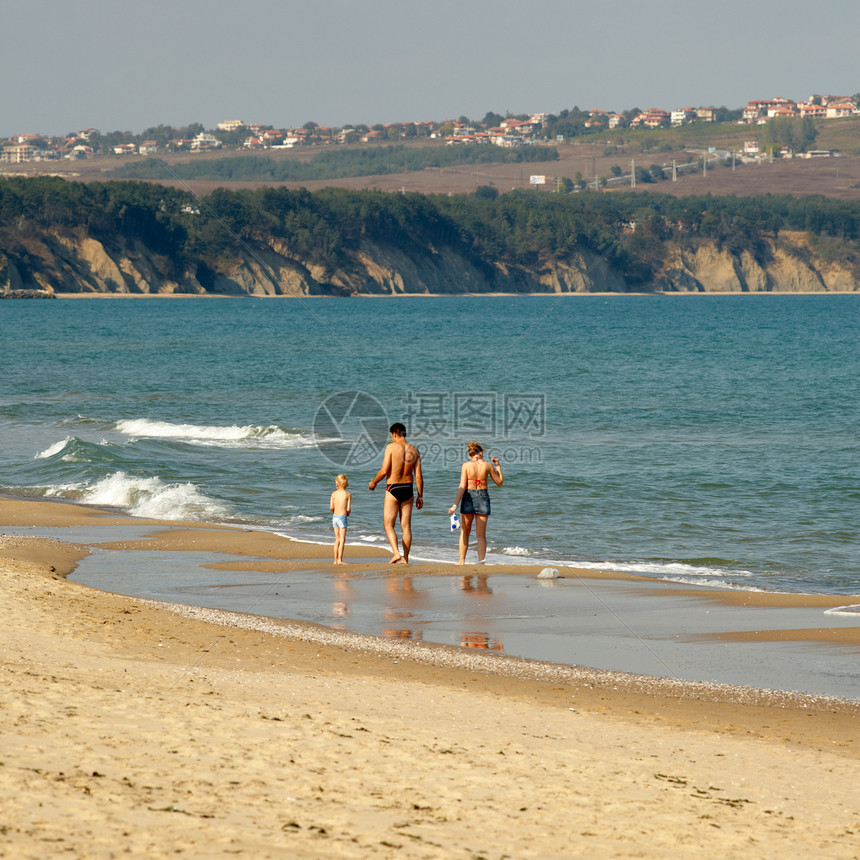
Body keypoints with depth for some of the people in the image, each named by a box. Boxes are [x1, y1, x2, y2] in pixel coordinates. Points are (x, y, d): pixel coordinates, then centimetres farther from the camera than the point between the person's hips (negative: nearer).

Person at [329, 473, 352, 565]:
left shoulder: (334, 494, 4)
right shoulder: (348, 494, -4)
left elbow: (331, 507, -3)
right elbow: (348, 508, -8)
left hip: (334, 516, 4)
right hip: (342, 517, -4)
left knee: (337, 540, 13)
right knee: (342, 539, -3)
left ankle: (336, 560, 15)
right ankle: (340, 560, -9)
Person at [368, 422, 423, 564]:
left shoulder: (391, 447, -9)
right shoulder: (414, 450, 5)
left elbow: (384, 471, -14)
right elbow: (418, 476, 4)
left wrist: (373, 482, 4)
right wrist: (420, 496, 10)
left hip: (393, 489, -5)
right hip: (408, 490, 5)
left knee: (389, 525, 2)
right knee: (406, 526, 9)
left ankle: (396, 553, -17)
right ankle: (405, 559, 9)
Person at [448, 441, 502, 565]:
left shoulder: (466, 465, -5)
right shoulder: (487, 466, -2)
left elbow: (462, 487, -11)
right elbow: (499, 482, 10)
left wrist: (455, 505, -11)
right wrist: (498, 466, 18)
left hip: (468, 497, 0)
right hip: (483, 497, 0)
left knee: (464, 533, 15)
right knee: (481, 535, 6)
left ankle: (462, 561, 17)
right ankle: (481, 561, -5)